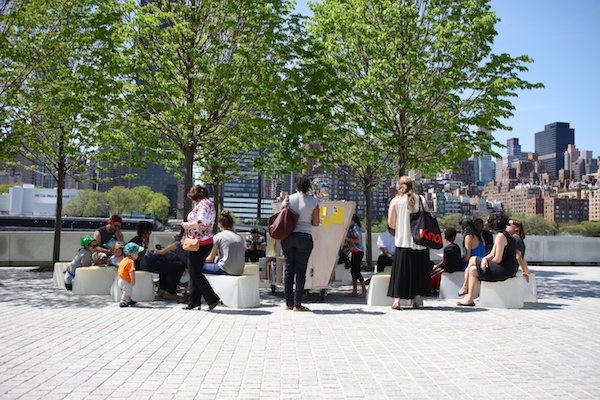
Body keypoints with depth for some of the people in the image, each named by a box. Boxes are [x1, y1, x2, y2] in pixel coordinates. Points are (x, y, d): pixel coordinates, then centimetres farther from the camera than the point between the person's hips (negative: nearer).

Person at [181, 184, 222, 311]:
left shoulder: (203, 204, -12)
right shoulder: (207, 204, 20)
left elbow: (201, 223, -26)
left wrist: (187, 225, -12)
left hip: (201, 243, -10)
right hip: (204, 243, 10)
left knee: (195, 273, -7)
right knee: (194, 272, 13)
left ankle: (213, 299, -5)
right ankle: (194, 302, 18)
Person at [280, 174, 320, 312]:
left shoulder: (288, 199, 1)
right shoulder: (313, 202, -3)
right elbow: (316, 223, 1)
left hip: (287, 237, 2)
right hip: (304, 237, -2)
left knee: (288, 268, 10)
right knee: (300, 270, 2)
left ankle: (289, 303, 13)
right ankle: (297, 304, 2)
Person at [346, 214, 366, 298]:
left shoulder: (355, 228, -13)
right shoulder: (351, 228, 15)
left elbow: (358, 240, -23)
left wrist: (347, 239, -18)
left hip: (358, 252, -10)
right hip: (354, 252, 10)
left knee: (356, 271, -9)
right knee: (353, 271, 10)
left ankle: (364, 291, -3)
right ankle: (355, 292, 15)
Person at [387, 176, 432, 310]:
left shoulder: (395, 201, -2)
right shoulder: (421, 199, 2)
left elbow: (391, 223, -3)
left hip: (403, 242, -1)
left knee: (400, 271, 3)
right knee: (419, 271, 10)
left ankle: (397, 300, -3)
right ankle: (416, 300, 13)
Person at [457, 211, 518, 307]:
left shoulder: (501, 236, -16)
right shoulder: (505, 235, 17)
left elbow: (498, 259, -19)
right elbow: (492, 254, 15)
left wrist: (486, 262, -2)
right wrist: (484, 259, -5)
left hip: (504, 269, -10)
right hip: (507, 269, 10)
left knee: (473, 260, 0)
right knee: (473, 270, 10)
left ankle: (465, 287, 13)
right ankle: (470, 298, 8)